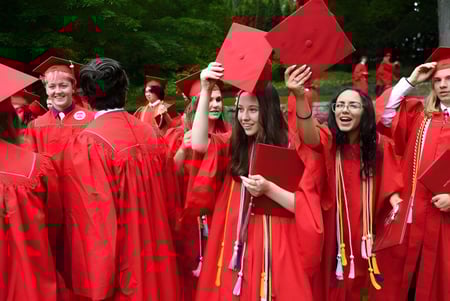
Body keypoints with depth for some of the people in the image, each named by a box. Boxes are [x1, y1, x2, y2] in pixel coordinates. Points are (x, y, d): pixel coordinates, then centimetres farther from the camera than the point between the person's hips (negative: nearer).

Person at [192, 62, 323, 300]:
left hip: (273, 248, -3)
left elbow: (306, 208, -10)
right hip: (236, 246, 4)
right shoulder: (234, 144, 5)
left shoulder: (292, 149, -7)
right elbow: (199, 144, -14)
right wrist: (205, 92, -17)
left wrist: (268, 189, -25)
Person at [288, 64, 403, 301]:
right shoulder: (328, 140, -15)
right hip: (330, 229, -2)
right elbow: (310, 137, -39)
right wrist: (300, 97, -58)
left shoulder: (379, 145, -7)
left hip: (363, 230, 2)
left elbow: (390, 187, 0)